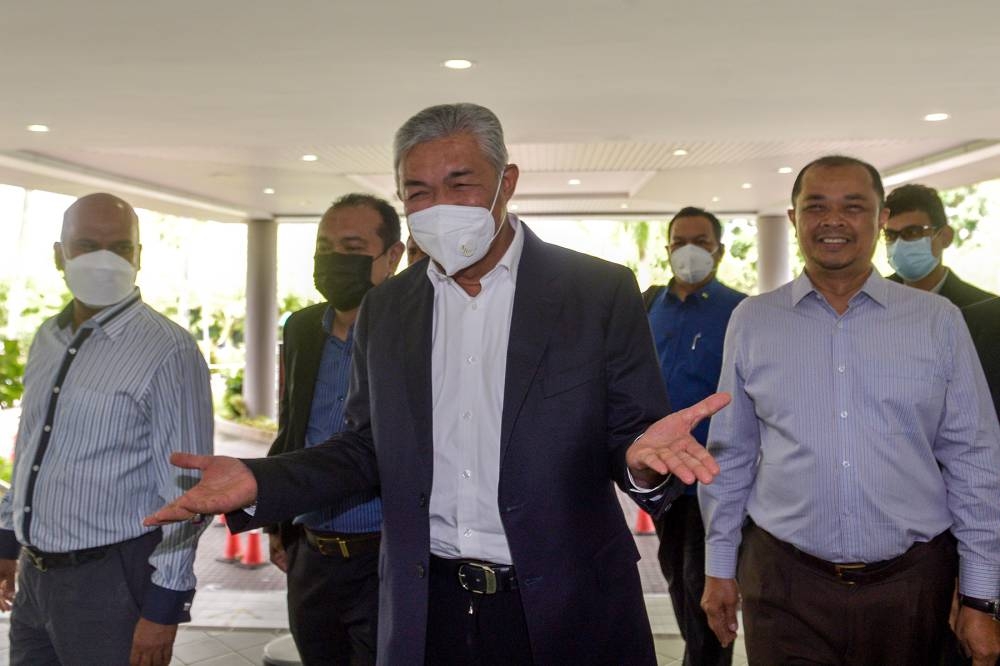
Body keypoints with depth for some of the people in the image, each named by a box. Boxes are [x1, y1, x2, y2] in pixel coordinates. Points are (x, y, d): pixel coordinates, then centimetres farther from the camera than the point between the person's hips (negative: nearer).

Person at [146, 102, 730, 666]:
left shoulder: (601, 291, -7)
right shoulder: (384, 309, 5)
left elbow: (631, 433, -5)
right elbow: (370, 448, 10)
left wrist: (643, 459, -29)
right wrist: (260, 482, -5)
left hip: (567, 609, -3)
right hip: (428, 611, 3)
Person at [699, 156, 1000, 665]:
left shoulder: (938, 321, 0)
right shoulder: (751, 321, 2)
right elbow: (730, 455, 7)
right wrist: (719, 568, 7)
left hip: (910, 584, 1)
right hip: (784, 583, 0)